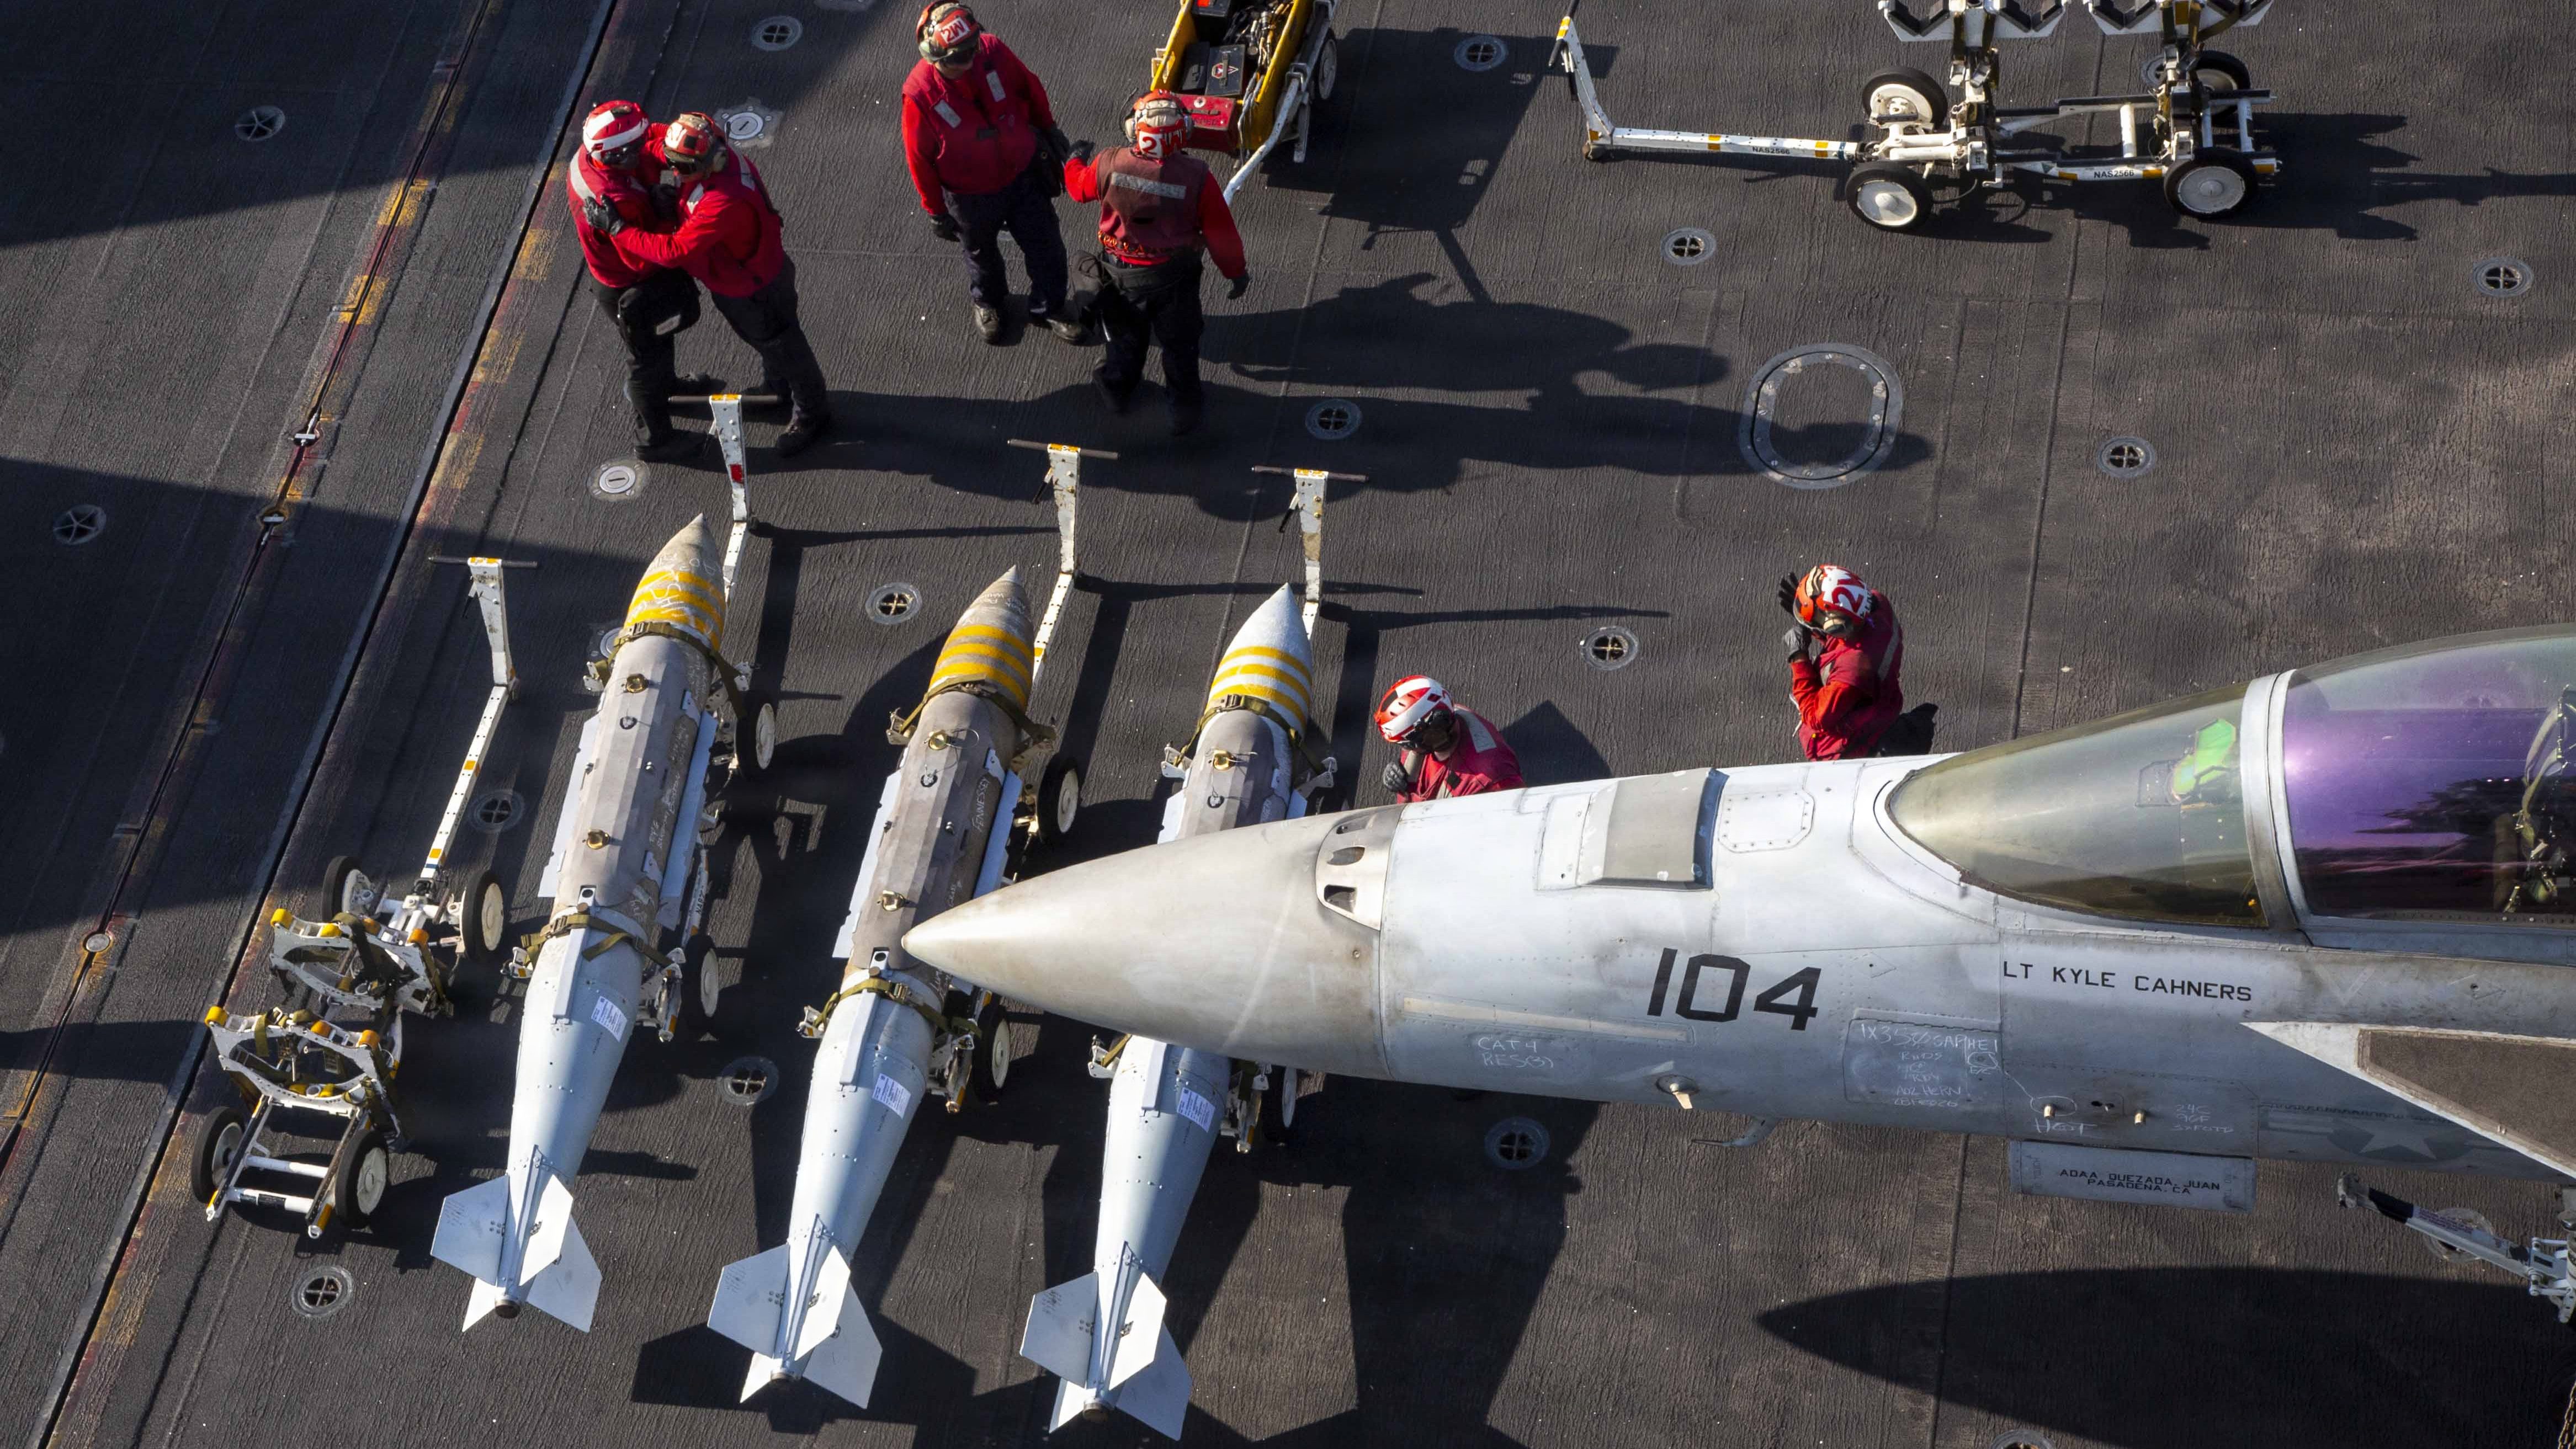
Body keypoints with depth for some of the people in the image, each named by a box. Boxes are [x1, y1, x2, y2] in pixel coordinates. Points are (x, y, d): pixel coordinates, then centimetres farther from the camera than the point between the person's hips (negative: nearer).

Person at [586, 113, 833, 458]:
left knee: (783, 348, 17)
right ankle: (777, 390, 60)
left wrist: (616, 228, -37)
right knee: (761, 340, 33)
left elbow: (673, 251, -43)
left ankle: (812, 416, 40)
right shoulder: (711, 156, -18)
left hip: (755, 290, -8)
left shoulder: (724, 202, -45)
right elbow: (655, 135, 2)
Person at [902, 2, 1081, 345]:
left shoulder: (993, 51, -24)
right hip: (971, 196, -2)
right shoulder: (919, 94, -30)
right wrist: (936, 210, -6)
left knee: (1045, 245, 17)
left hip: (1024, 174, 2)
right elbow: (920, 159, -16)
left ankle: (1049, 307, 44)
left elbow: (1030, 88, -3)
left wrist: (1049, 130, 11)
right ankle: (987, 301, 57)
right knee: (981, 252, 26)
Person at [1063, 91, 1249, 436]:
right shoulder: (1196, 176, -28)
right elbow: (1221, 232, -17)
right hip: (1175, 276, -1)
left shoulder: (1109, 165, -25)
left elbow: (1078, 187, -1)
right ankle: (1184, 405, 39)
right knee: (1179, 342, 23)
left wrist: (1076, 160, 22)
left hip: (1121, 274, 1)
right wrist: (1237, 272, 1)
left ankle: (1117, 388, 51)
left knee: (1124, 334, 28)